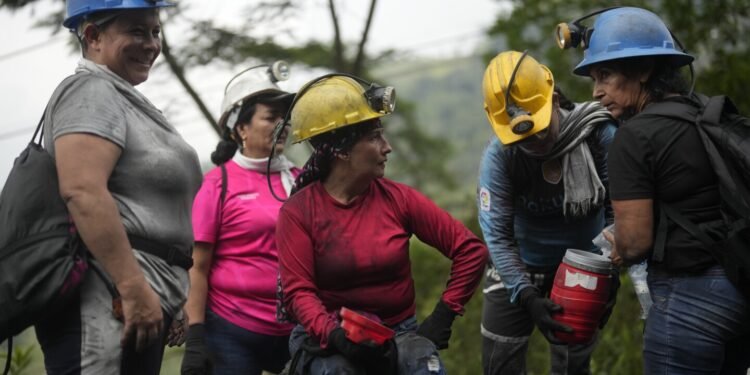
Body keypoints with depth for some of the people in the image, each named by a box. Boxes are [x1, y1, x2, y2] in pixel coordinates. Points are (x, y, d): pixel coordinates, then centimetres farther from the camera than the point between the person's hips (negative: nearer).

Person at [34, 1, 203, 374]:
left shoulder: (122, 97, 23)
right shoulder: (91, 91, -8)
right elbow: (82, 191, -22)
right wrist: (134, 289, -25)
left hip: (142, 295, 10)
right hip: (111, 301, -10)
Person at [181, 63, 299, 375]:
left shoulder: (299, 181, 8)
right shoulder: (219, 183, -1)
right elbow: (197, 267, -3)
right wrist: (195, 338, -9)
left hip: (296, 331, 4)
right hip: (232, 331, -4)